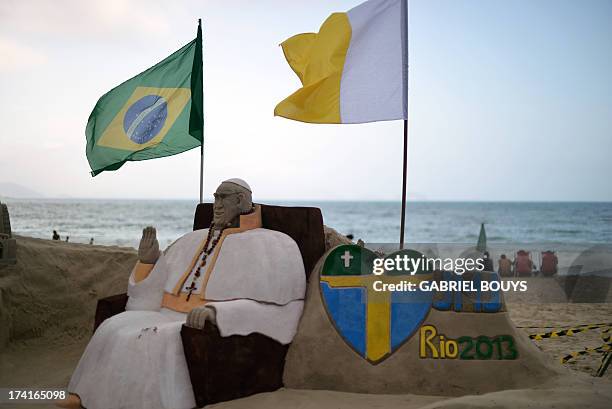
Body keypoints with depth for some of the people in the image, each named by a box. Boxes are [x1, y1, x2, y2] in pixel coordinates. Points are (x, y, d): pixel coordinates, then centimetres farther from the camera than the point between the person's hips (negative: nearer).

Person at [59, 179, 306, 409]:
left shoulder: (268, 246, -1)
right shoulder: (193, 241, 19)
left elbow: (273, 307, -15)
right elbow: (154, 291, 25)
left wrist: (215, 312, -27)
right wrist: (148, 259, 6)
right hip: (169, 318, 6)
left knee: (155, 345, -30)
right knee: (114, 332, -17)